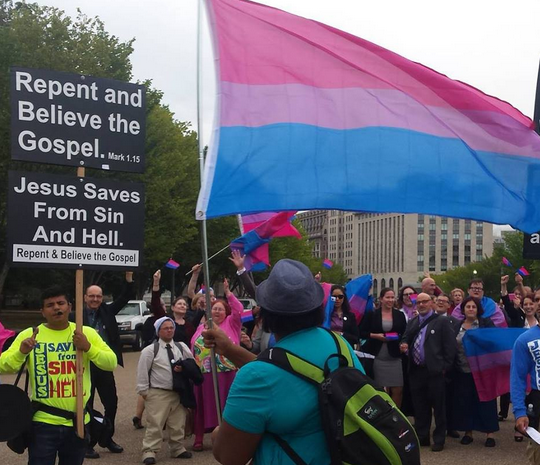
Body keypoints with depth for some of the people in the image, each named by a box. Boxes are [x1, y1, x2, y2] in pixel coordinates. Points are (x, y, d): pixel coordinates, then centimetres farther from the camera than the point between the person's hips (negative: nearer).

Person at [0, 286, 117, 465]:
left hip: (78, 421, 3)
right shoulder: (29, 335, -3)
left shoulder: (87, 333, 2)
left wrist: (88, 347, -18)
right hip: (44, 422, -2)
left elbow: (111, 363, -3)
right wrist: (21, 352, -28)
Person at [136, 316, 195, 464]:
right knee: (155, 424, -7)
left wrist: (184, 368, -7)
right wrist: (144, 391, -6)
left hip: (178, 392, 4)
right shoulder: (150, 350, -7)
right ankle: (149, 452, 1)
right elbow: (142, 372, -5)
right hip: (158, 393, -4)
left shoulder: (182, 347, 5)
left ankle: (177, 449, 25)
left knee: (178, 424, 12)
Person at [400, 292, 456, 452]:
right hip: (415, 370, 5)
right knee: (419, 406, 11)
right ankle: (421, 436, 21)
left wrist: (445, 367, -11)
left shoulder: (442, 322, -2)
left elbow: (450, 346, -6)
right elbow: (405, 341, 19)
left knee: (438, 406, 2)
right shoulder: (411, 323, 16)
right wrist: (404, 346, -4)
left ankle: (439, 439, 10)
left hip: (434, 370, -5)